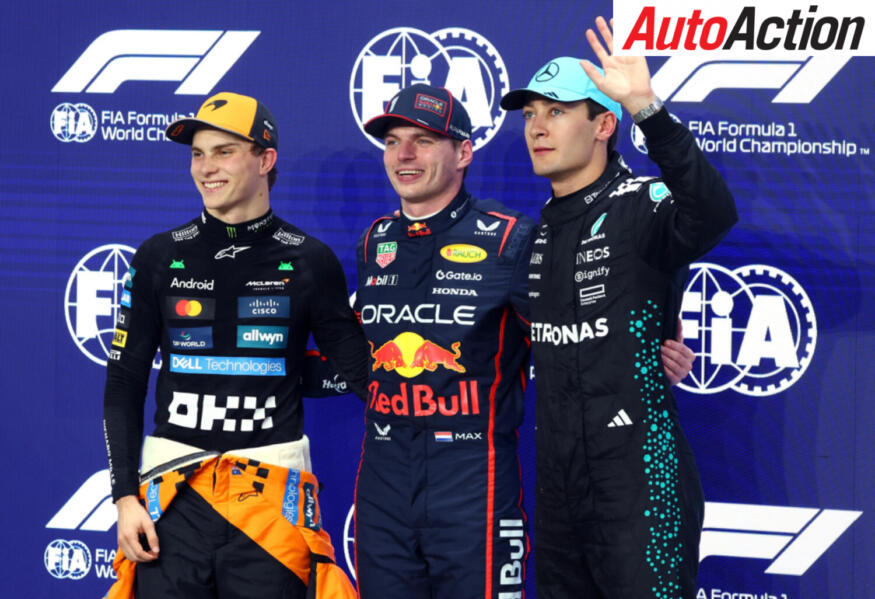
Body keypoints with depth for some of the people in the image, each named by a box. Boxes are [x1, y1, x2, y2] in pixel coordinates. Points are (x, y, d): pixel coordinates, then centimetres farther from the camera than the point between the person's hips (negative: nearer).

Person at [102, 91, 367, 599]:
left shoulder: (308, 261, 4)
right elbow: (125, 384, 8)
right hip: (173, 495, 1)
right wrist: (126, 495, 0)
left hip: (271, 497, -1)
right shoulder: (161, 258, 7)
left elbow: (358, 367, 9)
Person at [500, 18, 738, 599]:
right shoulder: (539, 230, 12)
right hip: (558, 485, 8)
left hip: (640, 484, -8)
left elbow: (714, 213, -36)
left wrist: (646, 109, -45)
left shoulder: (646, 206, -12)